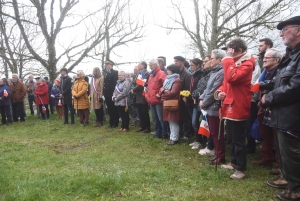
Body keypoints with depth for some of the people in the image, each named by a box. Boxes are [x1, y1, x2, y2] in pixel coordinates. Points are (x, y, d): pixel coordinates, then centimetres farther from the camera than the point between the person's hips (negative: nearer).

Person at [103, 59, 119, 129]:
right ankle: (111, 123, 20)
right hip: (107, 95, 7)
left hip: (112, 94, -7)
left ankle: (115, 123, 11)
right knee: (110, 110, 12)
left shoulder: (115, 72, -8)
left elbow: (116, 83, -15)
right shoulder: (106, 73, 15)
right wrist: (104, 93, 6)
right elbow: (105, 83, 13)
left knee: (114, 109, 2)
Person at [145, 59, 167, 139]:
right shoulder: (151, 75, 15)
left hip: (158, 100, -9)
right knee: (155, 119, 15)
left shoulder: (161, 73, -12)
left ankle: (164, 134, 10)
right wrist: (147, 94, 12)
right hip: (151, 101, 9)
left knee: (161, 118, -2)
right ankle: (158, 133, 26)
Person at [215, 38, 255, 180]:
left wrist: (228, 59, -18)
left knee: (238, 139, -2)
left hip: (238, 106, -10)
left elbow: (232, 77, -28)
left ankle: (241, 169, 8)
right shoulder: (234, 62, 18)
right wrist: (221, 91, 1)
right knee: (231, 137, 18)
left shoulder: (247, 63, -12)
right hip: (230, 105, 10)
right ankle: (234, 162, 32)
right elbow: (226, 81, 22)